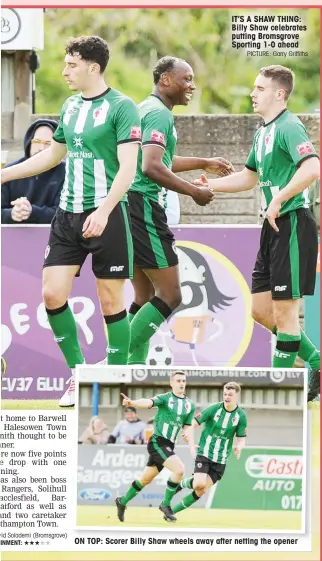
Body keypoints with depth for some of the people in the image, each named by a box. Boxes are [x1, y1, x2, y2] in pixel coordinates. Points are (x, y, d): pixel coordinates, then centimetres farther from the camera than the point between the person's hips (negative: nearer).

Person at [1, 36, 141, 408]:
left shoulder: (121, 107, -9)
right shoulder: (70, 107, 12)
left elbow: (128, 167, -16)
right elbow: (52, 155, 26)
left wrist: (104, 210, -28)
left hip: (106, 215, -6)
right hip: (68, 215, 6)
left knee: (110, 300, 0)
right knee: (53, 294, -2)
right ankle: (79, 374, 13)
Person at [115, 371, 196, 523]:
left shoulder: (190, 405, 10)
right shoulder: (165, 398, -7)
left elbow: (187, 427, 15)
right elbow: (149, 402, -25)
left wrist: (192, 447, 2)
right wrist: (132, 402, -46)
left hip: (169, 445, 7)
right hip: (157, 442, -7)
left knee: (146, 479, 15)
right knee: (179, 469, -22)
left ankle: (123, 502, 33)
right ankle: (166, 504, -7)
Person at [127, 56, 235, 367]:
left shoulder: (146, 109, 21)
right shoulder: (159, 113, -12)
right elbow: (152, 168, -24)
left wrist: (204, 163, 36)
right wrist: (194, 192, -16)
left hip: (130, 207, 11)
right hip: (143, 207, -11)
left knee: (145, 297, 13)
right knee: (170, 295, -8)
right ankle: (123, 361, -11)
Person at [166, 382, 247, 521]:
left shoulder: (241, 416, -3)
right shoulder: (214, 409, -9)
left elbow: (241, 439, 2)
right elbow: (194, 423, -4)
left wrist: (238, 447, -21)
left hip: (220, 460, 2)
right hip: (204, 453, -2)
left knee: (201, 491, -5)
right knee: (199, 484, -24)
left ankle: (173, 511, 10)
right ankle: (182, 483, 11)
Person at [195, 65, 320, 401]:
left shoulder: (289, 127, -13)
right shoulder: (263, 132, 17)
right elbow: (249, 177, 30)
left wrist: (278, 200, -25)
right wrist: (209, 185, 20)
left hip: (292, 224, -10)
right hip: (273, 227, 10)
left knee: (284, 311, -4)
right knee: (260, 310, 11)